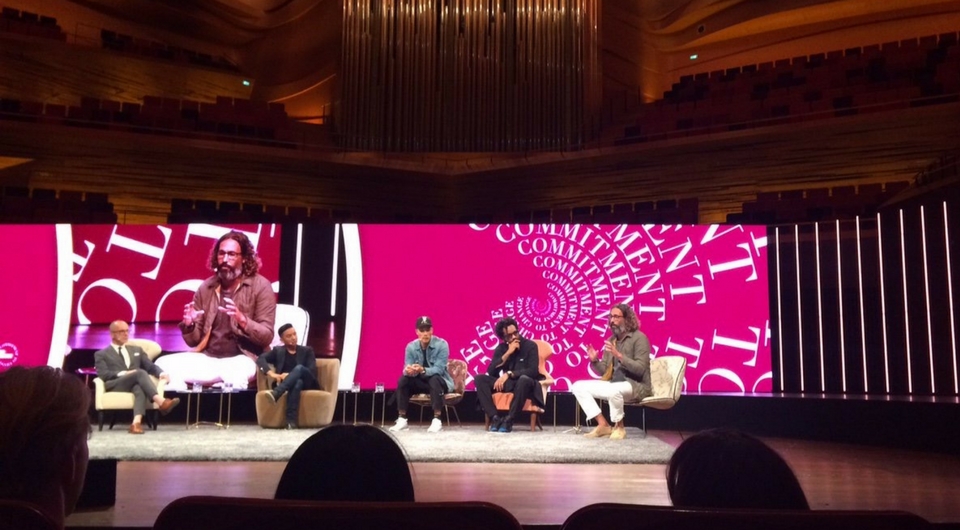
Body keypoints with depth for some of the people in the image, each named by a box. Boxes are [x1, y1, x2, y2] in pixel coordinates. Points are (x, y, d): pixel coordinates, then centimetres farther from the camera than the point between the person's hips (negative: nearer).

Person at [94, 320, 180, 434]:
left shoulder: (137, 350, 30)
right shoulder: (101, 354, 18)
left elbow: (150, 366, 17)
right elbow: (103, 375, 1)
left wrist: (161, 373, -6)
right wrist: (123, 373, -16)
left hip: (135, 384, 3)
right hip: (114, 385, -3)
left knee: (139, 388, -38)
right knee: (140, 373, -33)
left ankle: (136, 422, -58)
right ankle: (161, 402, -49)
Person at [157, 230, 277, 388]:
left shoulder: (260, 286, -3)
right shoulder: (206, 287, 9)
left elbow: (266, 337, -9)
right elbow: (194, 340, 11)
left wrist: (243, 321, -26)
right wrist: (189, 324, -11)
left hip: (242, 358, -4)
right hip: (207, 357, 4)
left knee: (236, 373, -38)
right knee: (163, 364, -18)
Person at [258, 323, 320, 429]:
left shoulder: (307, 350, 16)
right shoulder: (278, 351, 19)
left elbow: (313, 371, 0)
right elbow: (260, 359, 1)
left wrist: (290, 375, -14)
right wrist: (271, 373, -19)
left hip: (307, 384, -1)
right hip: (286, 384, 1)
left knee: (299, 368, -35)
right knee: (297, 383, -38)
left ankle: (276, 393, -53)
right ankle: (291, 420, -51)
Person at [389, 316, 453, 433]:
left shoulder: (441, 344, -18)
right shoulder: (411, 347, -6)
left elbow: (438, 369, -26)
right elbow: (407, 369, -12)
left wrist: (422, 370, -45)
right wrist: (408, 370, -38)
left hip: (440, 381, -4)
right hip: (421, 381, 4)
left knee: (434, 380, -37)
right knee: (403, 380, -21)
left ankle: (437, 420, -36)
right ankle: (401, 419, -15)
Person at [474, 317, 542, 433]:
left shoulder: (530, 345, -5)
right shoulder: (501, 348, 7)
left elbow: (533, 371, -17)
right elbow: (491, 371, -6)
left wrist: (509, 374, -25)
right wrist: (508, 353, -14)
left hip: (524, 384, -4)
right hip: (507, 384, 4)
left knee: (524, 379, -40)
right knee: (479, 379, -17)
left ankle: (509, 420, -31)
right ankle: (495, 418, -25)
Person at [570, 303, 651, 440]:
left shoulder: (639, 338, -9)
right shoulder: (611, 340, 11)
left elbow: (640, 369, -19)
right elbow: (604, 371, 11)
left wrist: (619, 355, -28)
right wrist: (595, 361, -10)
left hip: (636, 384, -7)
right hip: (614, 382, 8)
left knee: (614, 390, -41)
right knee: (578, 386, -5)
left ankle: (619, 427, -13)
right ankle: (603, 425, -6)